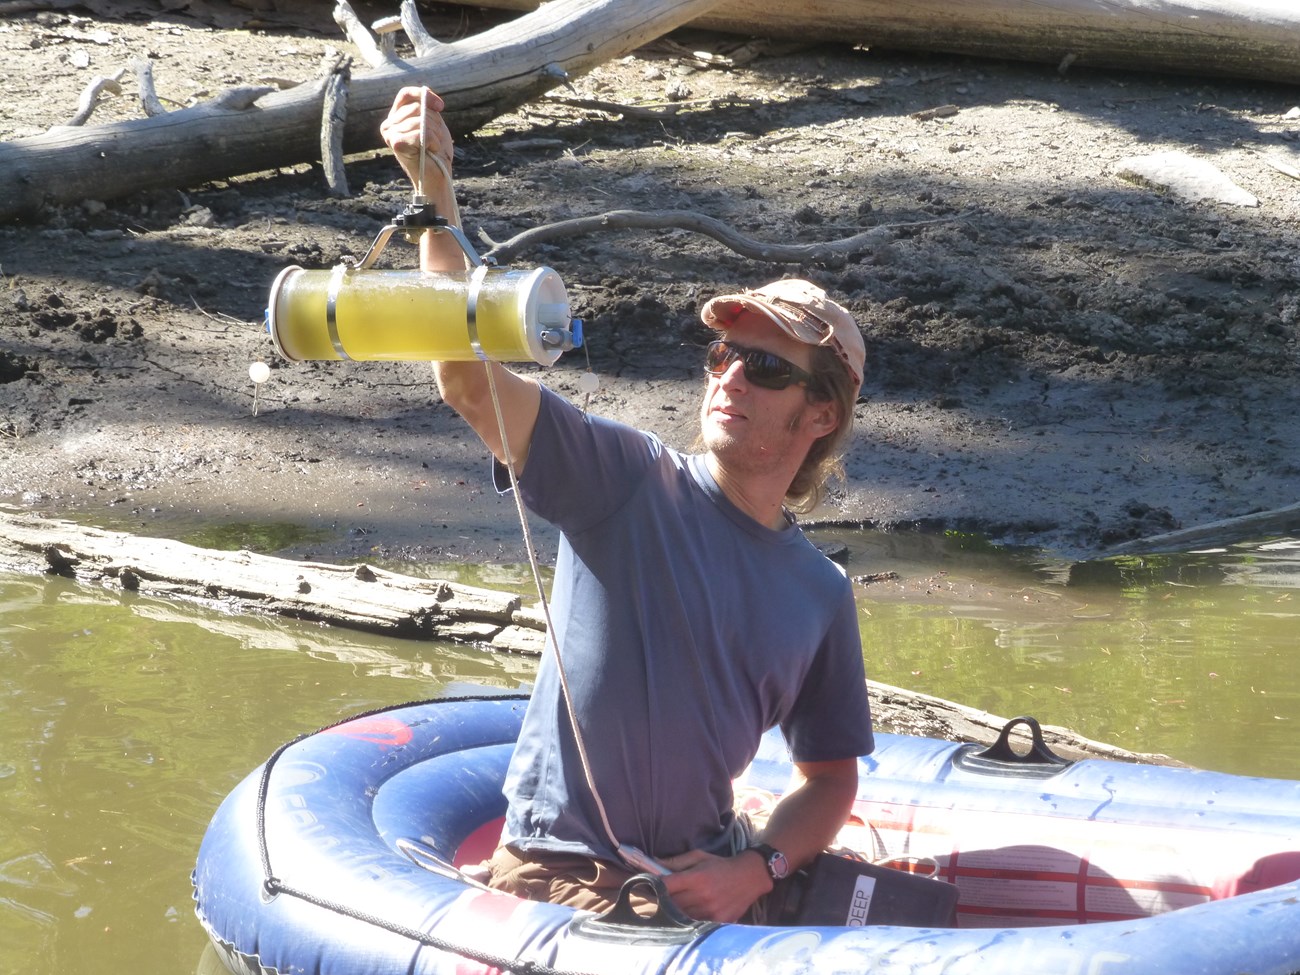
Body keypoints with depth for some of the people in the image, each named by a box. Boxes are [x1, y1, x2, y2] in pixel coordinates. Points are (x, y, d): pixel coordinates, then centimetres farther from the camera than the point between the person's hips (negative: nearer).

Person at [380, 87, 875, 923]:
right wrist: (437, 193, -27)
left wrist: (756, 870, -6)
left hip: (708, 877, 5)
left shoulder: (821, 593, 7)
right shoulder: (628, 479, -4)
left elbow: (830, 776, 14)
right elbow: (470, 379, -17)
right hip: (561, 878, -4)